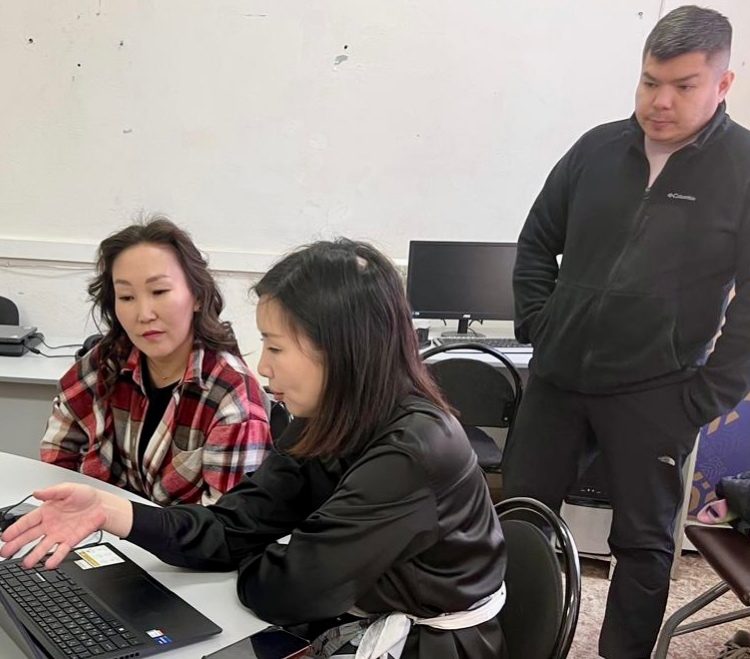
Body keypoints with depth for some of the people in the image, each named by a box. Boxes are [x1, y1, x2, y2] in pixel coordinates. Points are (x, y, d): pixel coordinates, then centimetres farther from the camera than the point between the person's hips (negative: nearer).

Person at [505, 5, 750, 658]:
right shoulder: (596, 150, 4)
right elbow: (537, 245, 13)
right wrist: (539, 330, 4)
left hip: (655, 395, -3)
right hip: (559, 379, 4)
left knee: (643, 540, 11)